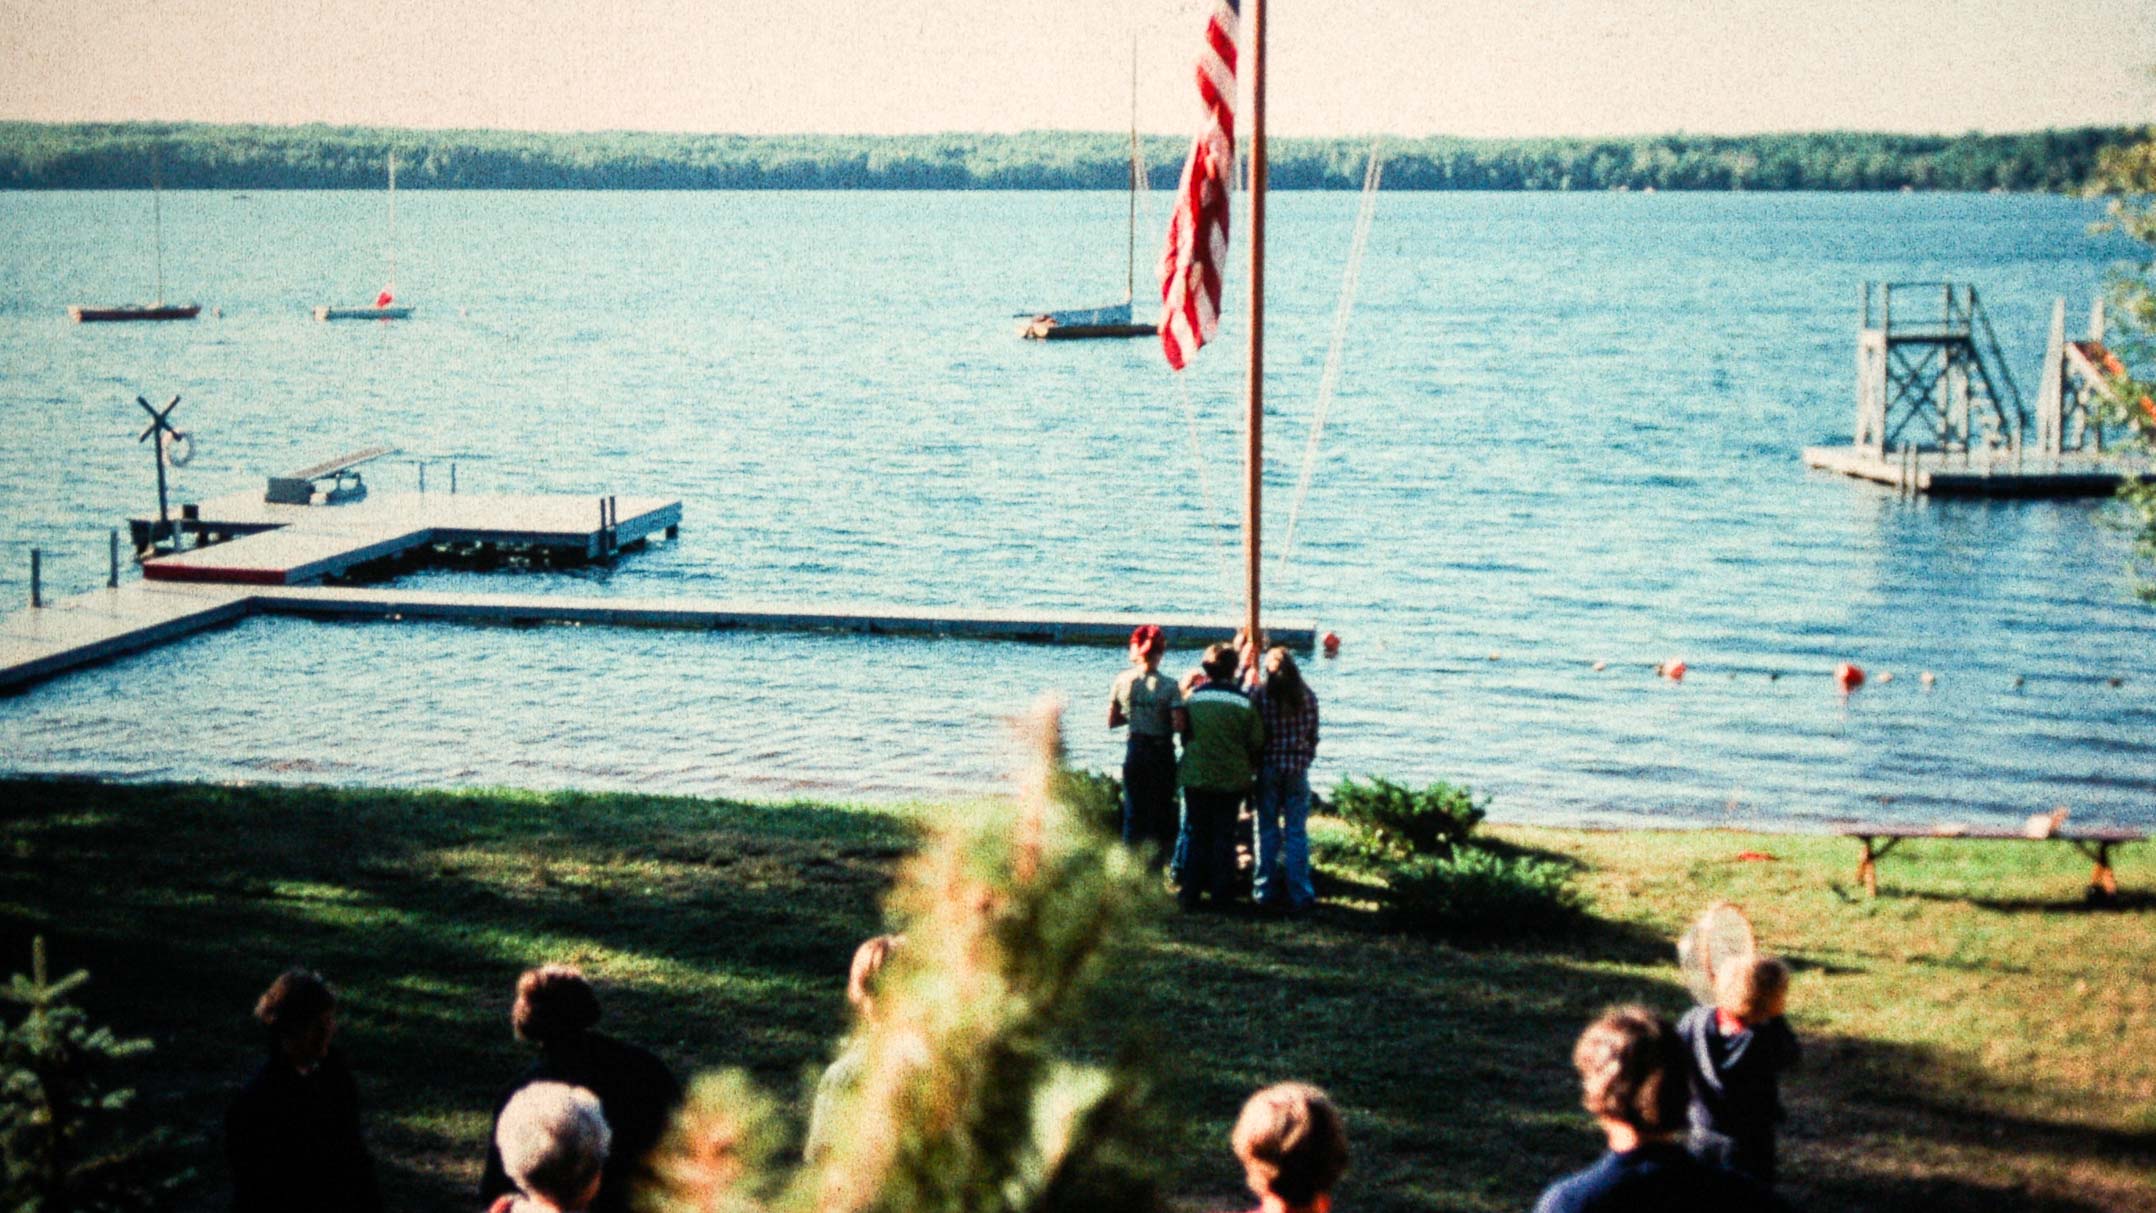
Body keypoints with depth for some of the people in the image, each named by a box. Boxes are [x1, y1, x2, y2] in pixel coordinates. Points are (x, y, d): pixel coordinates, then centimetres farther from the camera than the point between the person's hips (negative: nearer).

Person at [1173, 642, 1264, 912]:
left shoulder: (1192, 698, -5)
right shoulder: (1244, 702, -9)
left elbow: (1182, 732, 6)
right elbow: (1257, 743, -2)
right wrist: (1249, 770, 14)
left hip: (1195, 778, 1)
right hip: (1232, 779, -1)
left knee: (1195, 834, 10)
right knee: (1224, 836, 8)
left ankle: (1190, 893, 10)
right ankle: (1220, 894, 10)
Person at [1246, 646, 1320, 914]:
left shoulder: (1260, 693, -5)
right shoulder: (1307, 695, 1)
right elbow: (1313, 735, 5)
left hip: (1268, 768, -1)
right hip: (1297, 770, 1)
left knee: (1267, 832, 8)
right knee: (1297, 832, 4)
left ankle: (1266, 892, 10)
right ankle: (1298, 894, 4)